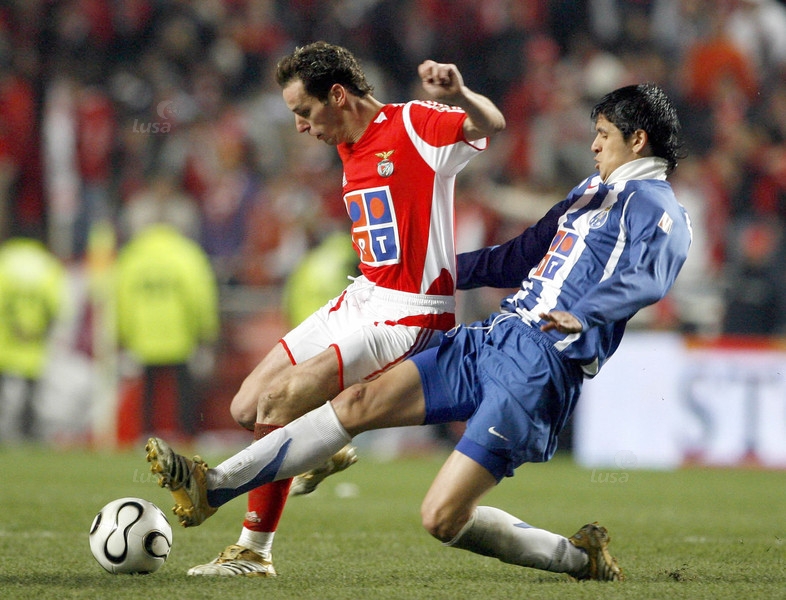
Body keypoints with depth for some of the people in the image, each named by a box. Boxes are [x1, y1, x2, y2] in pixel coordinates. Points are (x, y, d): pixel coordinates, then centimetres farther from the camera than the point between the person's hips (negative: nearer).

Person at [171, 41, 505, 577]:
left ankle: (255, 552, 0)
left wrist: (459, 95, -51)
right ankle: (324, 451, 34)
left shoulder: (414, 126, -14)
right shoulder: (350, 146, 13)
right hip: (360, 299, 9)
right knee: (248, 408, 5)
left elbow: (492, 125, -31)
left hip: (407, 318, -9)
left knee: (279, 401, -16)